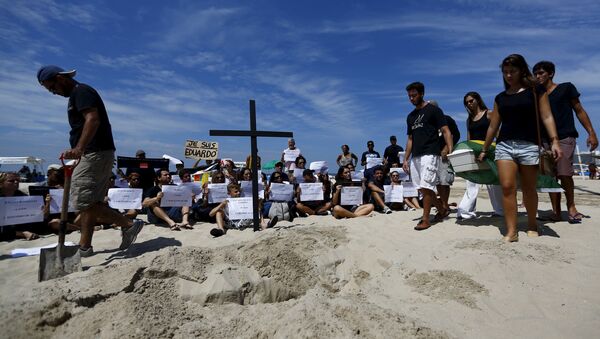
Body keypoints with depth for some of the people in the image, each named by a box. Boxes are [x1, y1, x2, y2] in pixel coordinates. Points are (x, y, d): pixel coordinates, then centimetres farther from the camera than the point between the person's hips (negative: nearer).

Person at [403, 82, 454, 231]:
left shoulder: (433, 110, 0)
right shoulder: (410, 116, 18)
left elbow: (446, 132, -5)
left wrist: (450, 152, -17)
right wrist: (406, 159, 14)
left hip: (430, 154, -7)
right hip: (415, 157, 7)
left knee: (425, 187, -11)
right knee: (422, 188, 9)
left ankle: (425, 219, -1)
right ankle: (442, 210, 28)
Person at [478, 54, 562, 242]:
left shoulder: (536, 90, 5)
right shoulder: (500, 97, 14)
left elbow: (547, 117, -2)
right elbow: (493, 126, 16)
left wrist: (554, 141, -15)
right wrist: (484, 150, 17)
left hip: (529, 145, -2)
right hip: (504, 145, 2)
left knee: (528, 188, 6)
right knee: (507, 187, -9)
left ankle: (532, 224, 27)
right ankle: (511, 231, -6)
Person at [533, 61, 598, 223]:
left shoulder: (566, 88, 8)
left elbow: (579, 111, 5)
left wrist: (591, 133, -4)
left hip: (565, 138, -3)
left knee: (564, 173, -11)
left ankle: (571, 207, 9)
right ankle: (556, 211, 5)